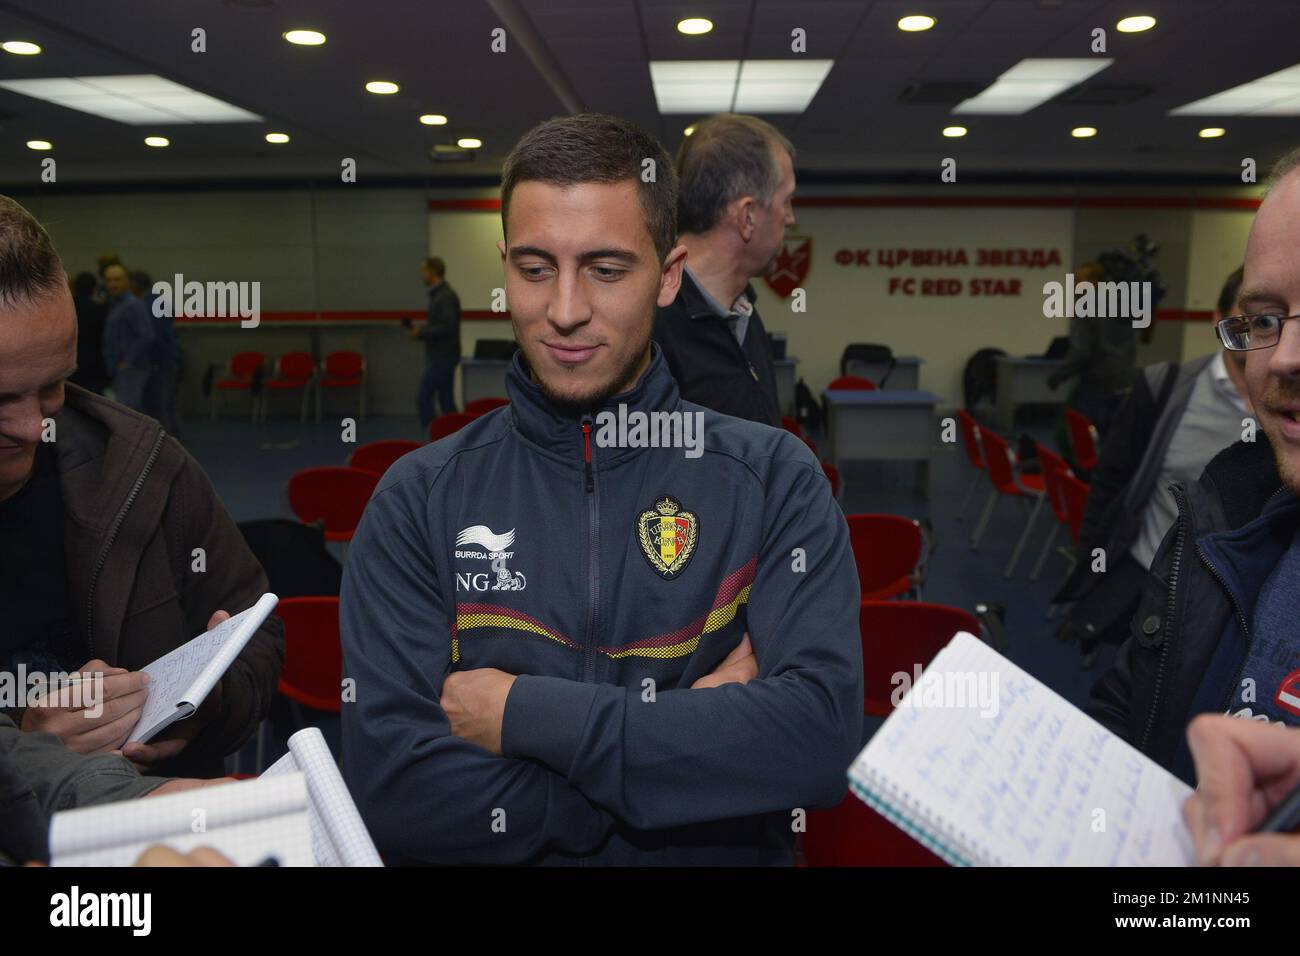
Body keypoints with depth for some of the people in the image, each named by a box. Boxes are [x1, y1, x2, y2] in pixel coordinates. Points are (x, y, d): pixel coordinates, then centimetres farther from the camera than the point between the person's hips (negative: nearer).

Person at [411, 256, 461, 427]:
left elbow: (449, 327, -25)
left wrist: (421, 333, -18)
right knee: (446, 401, 11)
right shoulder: (438, 294, 15)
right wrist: (423, 329, 10)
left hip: (442, 358, -10)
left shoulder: (445, 296, -17)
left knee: (423, 399, -8)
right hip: (440, 357, 10)